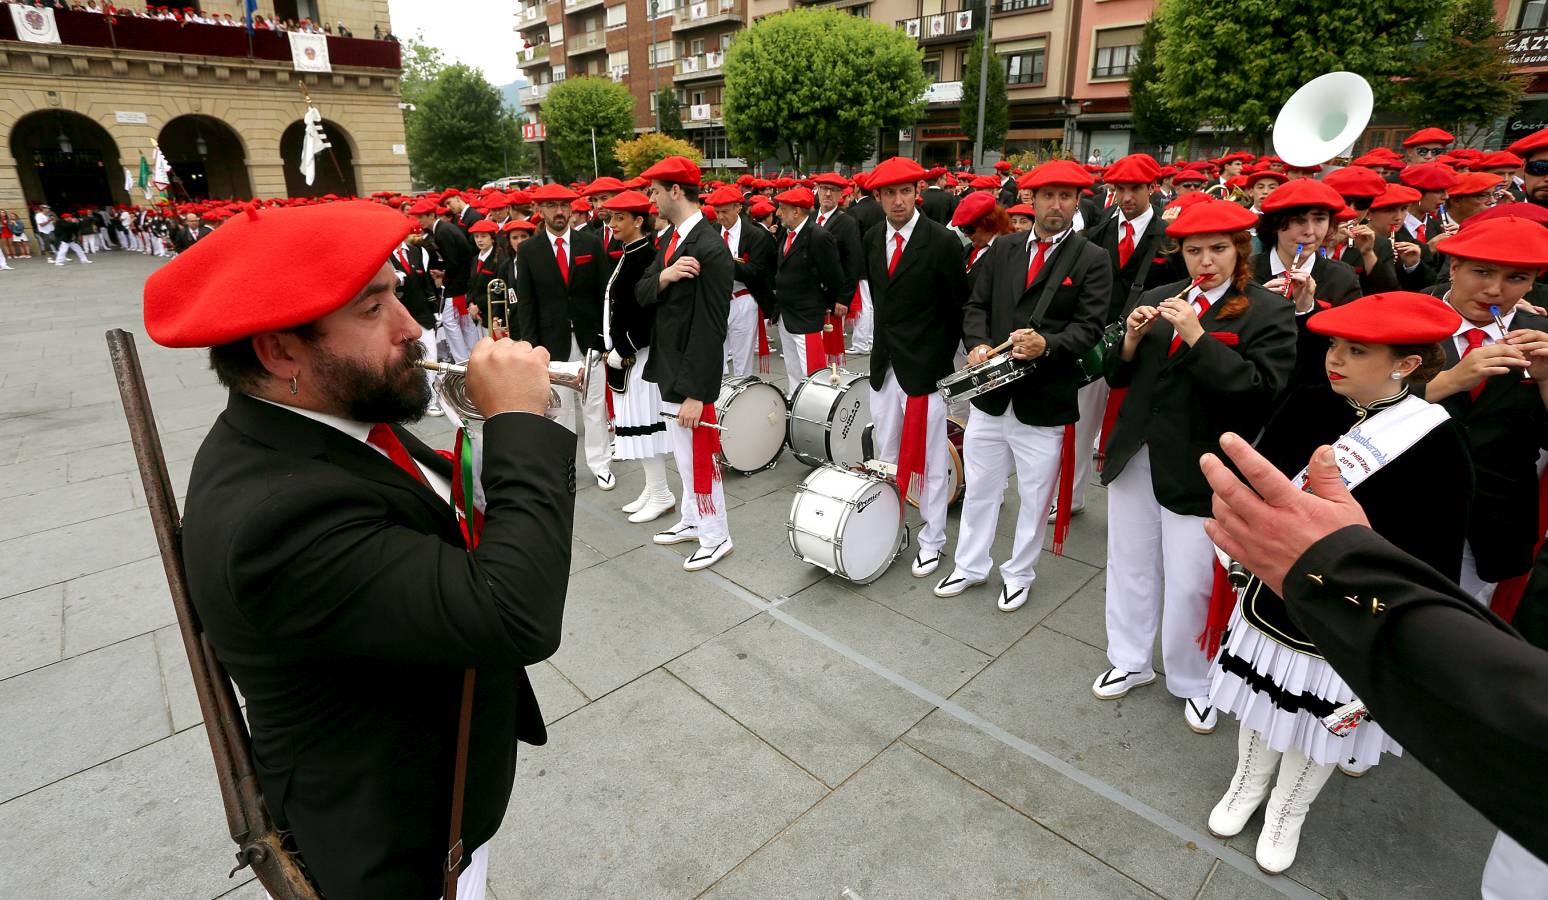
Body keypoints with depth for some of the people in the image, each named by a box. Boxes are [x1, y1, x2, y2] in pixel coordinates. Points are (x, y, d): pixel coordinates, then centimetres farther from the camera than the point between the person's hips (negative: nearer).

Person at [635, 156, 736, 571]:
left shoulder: (710, 249, -20)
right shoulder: (673, 239, 8)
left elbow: (710, 329, -22)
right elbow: (641, 294, 5)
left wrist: (695, 393, -22)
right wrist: (663, 276, -18)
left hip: (691, 375, -9)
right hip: (669, 369, 9)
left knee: (697, 457, 4)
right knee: (684, 455, 21)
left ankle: (715, 537, 21)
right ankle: (693, 520, 38)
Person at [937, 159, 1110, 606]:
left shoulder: (1093, 260, -2)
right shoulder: (1002, 249, 9)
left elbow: (1089, 326, -9)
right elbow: (976, 306, 8)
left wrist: (1046, 344, -27)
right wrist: (978, 344, -12)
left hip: (1045, 402, -3)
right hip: (990, 394, 3)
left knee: (1035, 497, 11)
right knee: (979, 489, 16)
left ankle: (1019, 573, 32)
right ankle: (970, 565, 34)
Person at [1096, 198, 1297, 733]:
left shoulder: (1268, 311, -5)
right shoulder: (1156, 300, 9)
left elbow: (1262, 389, -18)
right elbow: (1117, 377, 9)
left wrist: (1196, 336, -22)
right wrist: (1132, 339, -10)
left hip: (1197, 469, -5)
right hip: (1135, 457, 5)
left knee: (1190, 584, 3)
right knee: (1130, 567, 16)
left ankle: (1192, 684, 28)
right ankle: (1130, 662, 36)